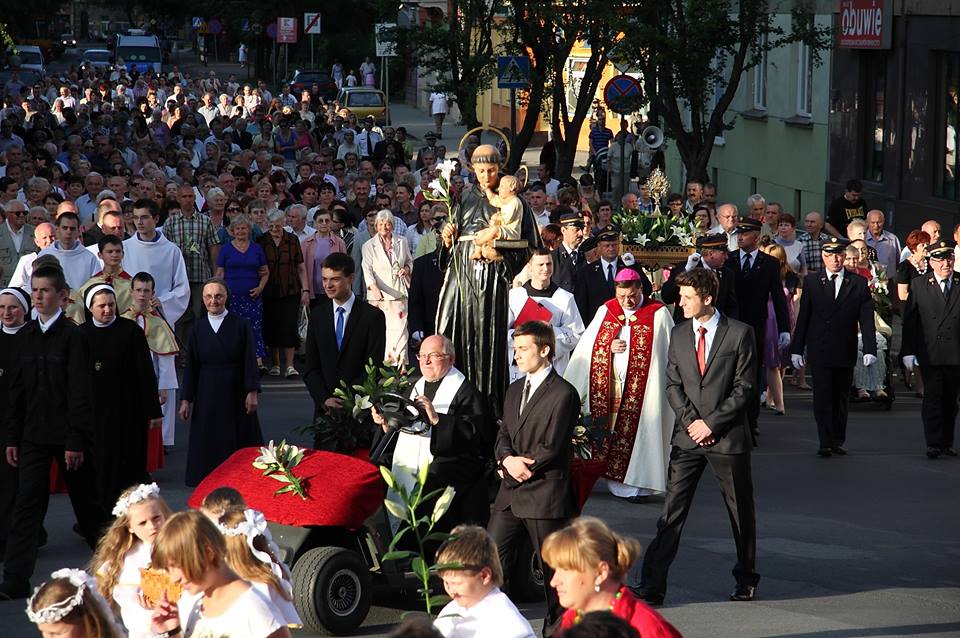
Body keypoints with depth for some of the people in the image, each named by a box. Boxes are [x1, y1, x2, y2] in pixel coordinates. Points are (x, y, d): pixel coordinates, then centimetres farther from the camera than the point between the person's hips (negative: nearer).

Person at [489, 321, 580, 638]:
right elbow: (503, 435, 12)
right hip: (511, 492, 7)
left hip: (544, 495, -7)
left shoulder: (564, 394, -10)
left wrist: (516, 467, -10)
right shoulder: (515, 389, 16)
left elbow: (550, 448, -15)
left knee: (552, 565, 5)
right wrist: (507, 459, -9)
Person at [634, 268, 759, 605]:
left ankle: (746, 579, 25)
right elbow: (673, 385, 8)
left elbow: (745, 386, -7)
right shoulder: (679, 334, 8)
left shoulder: (739, 334, -5)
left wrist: (711, 423, -12)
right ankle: (653, 584, -6)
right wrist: (690, 421, -7)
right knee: (672, 509, -3)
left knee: (741, 512, 9)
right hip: (688, 436, 3)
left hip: (728, 437, -3)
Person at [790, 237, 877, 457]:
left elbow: (866, 319, 0)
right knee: (823, 397, -6)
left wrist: (869, 350, -9)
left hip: (845, 352, 1)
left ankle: (838, 441, 17)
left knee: (841, 398, 8)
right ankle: (826, 443, -7)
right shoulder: (811, 282, 5)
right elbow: (803, 317, 5)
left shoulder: (859, 283, 4)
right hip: (819, 352, -1)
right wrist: (796, 349, 1)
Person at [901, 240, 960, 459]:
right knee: (932, 398, -6)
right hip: (929, 355, -2)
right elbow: (909, 320, 2)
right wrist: (908, 351, -3)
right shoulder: (919, 285, 3)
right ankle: (933, 443, -6)